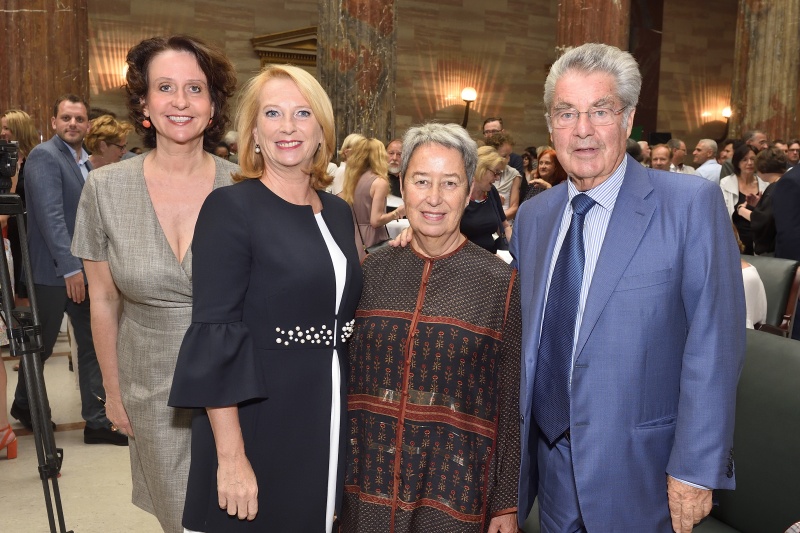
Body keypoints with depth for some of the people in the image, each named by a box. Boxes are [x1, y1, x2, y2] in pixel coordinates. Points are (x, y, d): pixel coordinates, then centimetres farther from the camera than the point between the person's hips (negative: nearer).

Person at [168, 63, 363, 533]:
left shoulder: (339, 212, 7)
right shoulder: (230, 208, -12)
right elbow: (214, 336, -16)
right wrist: (230, 456, -19)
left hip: (329, 425, 6)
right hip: (259, 425, -5)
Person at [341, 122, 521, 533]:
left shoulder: (501, 283, -8)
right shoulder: (372, 270, 0)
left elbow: (511, 403, -4)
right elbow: (347, 377, 7)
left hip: (453, 490, -2)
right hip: (367, 484, 3)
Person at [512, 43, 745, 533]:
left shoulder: (693, 204, -13)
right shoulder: (532, 217, 3)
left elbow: (714, 346, -14)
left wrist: (695, 471, -15)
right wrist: (512, 444, 11)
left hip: (639, 471, -4)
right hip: (551, 464, 4)